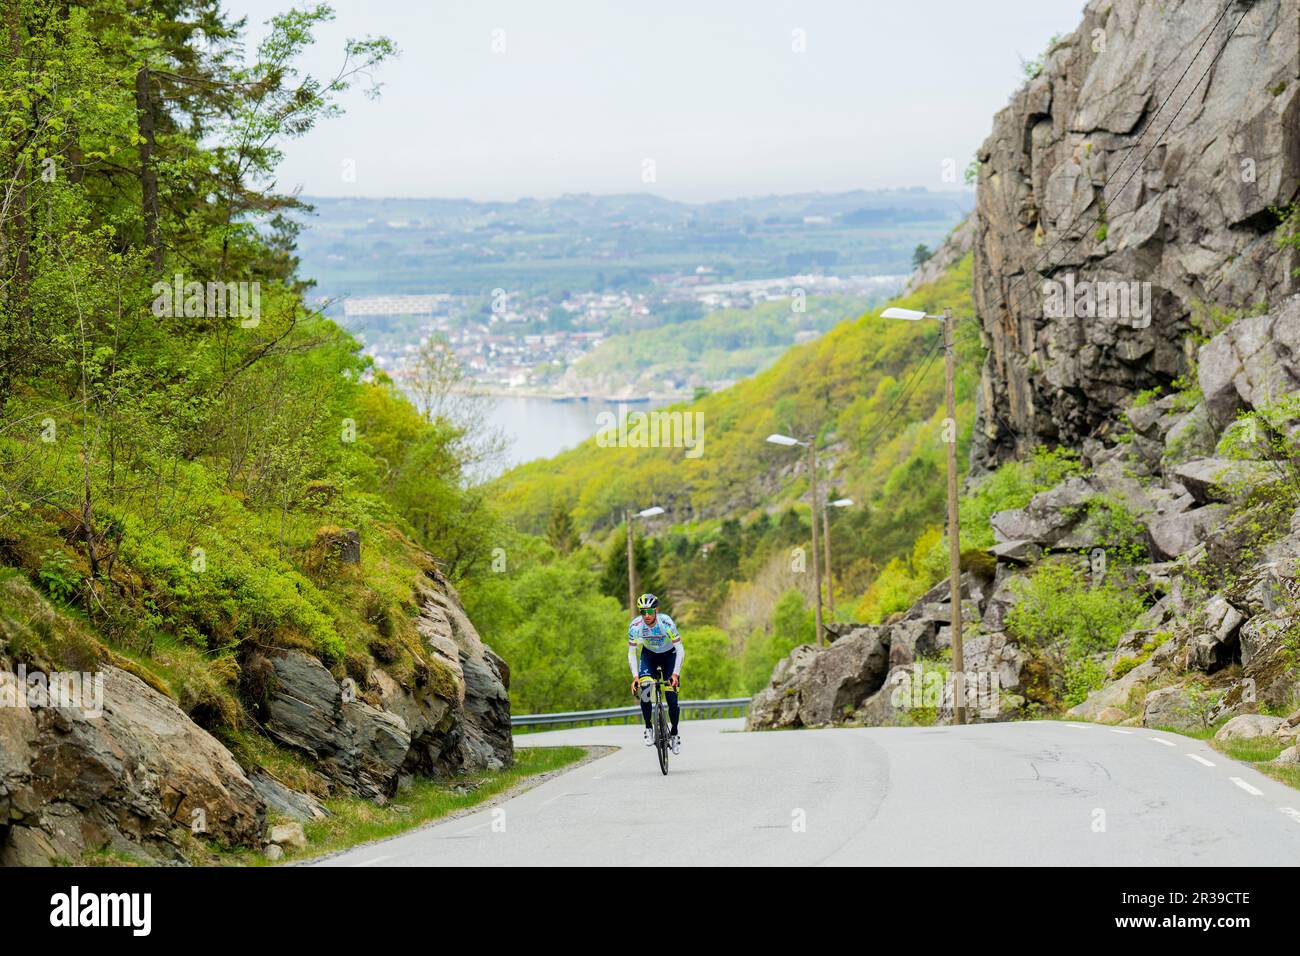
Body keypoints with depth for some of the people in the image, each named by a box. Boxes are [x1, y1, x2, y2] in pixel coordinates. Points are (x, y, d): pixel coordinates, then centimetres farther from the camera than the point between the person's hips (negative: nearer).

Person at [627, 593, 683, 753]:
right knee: (644, 689, -24)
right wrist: (635, 677, -29)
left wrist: (676, 674, -37)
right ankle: (648, 728, -8)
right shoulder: (635, 626, -27)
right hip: (649, 655, 2)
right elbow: (631, 653, -17)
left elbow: (680, 650, -27)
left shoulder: (666, 623, -33)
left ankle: (674, 733, 13)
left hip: (669, 655, -1)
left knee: (672, 699, -10)